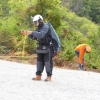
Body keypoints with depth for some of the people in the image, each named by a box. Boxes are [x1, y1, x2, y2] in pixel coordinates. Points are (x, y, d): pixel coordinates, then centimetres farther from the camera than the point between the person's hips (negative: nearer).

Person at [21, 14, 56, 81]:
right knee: (39, 61, 6)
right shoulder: (38, 28, 11)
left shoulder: (46, 27, -17)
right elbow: (33, 37, 13)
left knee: (48, 61, -6)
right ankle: (38, 76, 9)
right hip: (41, 47, 8)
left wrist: (31, 32, -33)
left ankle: (49, 76, -3)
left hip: (48, 47, -8)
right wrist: (27, 32, -2)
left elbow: (41, 35, -33)